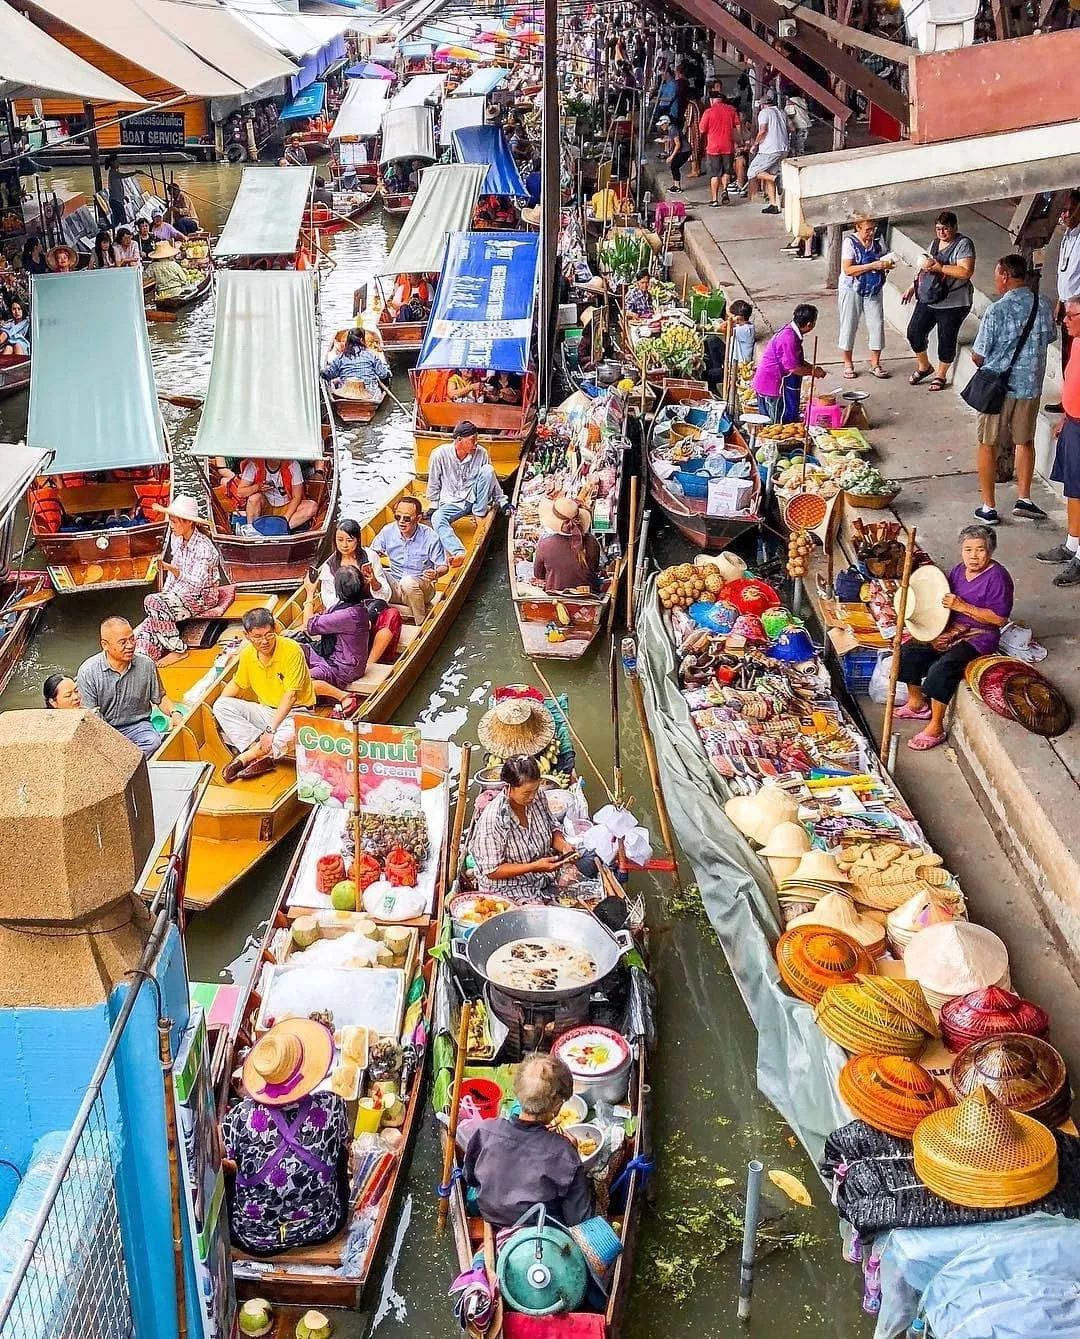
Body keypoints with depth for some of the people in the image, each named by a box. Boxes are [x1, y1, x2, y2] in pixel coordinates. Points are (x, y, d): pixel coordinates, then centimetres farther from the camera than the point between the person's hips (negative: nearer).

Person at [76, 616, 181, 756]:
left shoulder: (146, 665, 0)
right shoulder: (87, 672, -8)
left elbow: (160, 697, 15)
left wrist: (173, 713, -6)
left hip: (137, 725, 1)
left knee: (153, 742, -33)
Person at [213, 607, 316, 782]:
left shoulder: (292, 650, -20)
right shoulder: (248, 653, -3)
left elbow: (290, 696, -23)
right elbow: (236, 684, 16)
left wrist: (270, 730, -28)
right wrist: (219, 708, 0)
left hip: (294, 712, -6)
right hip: (265, 711, 6)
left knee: (291, 736, -40)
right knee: (221, 706, -14)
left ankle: (245, 757, -17)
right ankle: (263, 755, -27)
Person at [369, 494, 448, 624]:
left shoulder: (430, 537, -13)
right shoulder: (388, 531, -5)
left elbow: (444, 567, -6)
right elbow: (373, 552, 7)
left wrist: (436, 574, -31)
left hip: (422, 587, -2)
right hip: (394, 588, 2)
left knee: (408, 582, -38)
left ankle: (421, 624, -19)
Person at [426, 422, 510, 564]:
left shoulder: (481, 453, -8)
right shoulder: (440, 454, -12)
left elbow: (492, 479, 8)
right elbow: (433, 484, 2)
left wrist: (502, 501, 9)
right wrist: (433, 507, 6)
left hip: (474, 500, 1)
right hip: (451, 503, -1)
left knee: (488, 470, -22)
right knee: (436, 519, -34)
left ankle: (479, 515, -14)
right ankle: (459, 553, -57)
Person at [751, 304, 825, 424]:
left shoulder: (790, 332, 7)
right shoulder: (789, 338, -24)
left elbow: (798, 360, 20)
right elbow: (793, 368, -23)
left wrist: (813, 368, 8)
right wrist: (813, 372, -10)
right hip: (772, 386, -10)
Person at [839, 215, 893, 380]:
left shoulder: (878, 241, 0)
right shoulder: (850, 242, -15)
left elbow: (883, 261, 14)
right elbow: (848, 269, -22)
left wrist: (886, 265, -11)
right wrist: (873, 265, -28)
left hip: (874, 290, 4)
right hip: (852, 290, -4)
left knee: (877, 325, 3)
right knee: (849, 326, 4)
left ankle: (875, 364, 14)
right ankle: (848, 364, 17)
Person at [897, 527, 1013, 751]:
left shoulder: (997, 577, -17)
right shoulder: (959, 570, 6)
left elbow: (1000, 619, -20)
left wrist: (963, 607, -24)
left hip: (978, 637, -8)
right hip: (952, 629, 8)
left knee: (942, 668, -28)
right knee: (909, 651, -5)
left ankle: (936, 727, -16)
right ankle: (917, 703, 15)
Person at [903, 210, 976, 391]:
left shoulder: (963, 244, -12)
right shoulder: (935, 243, 12)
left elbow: (966, 272, -24)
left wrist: (939, 267, -25)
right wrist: (913, 287, 17)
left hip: (952, 303, -7)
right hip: (927, 299, 7)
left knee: (946, 339, 2)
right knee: (914, 331, 5)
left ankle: (941, 376, 20)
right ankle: (923, 367, 27)